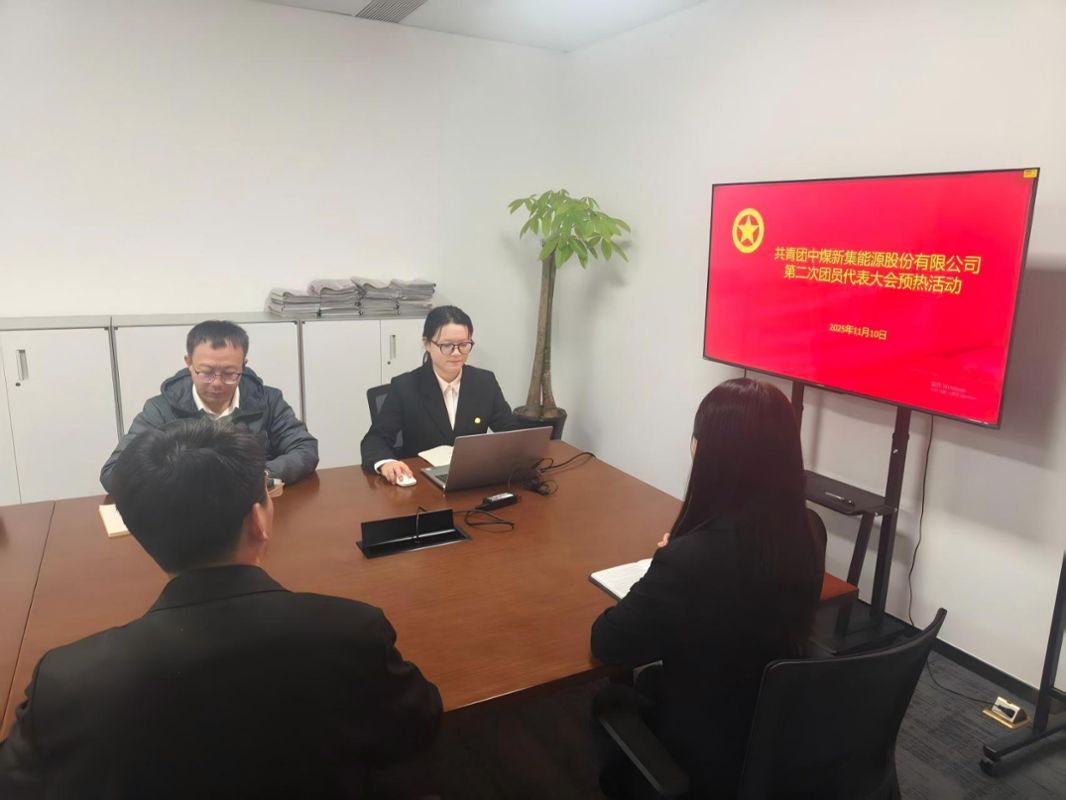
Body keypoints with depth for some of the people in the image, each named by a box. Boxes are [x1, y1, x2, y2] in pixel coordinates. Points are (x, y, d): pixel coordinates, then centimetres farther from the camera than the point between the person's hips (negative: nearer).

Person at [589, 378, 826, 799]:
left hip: (710, 756, -5)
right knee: (645, 682, 28)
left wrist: (668, 563, -9)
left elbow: (607, 642, -20)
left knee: (608, 699, 23)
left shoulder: (691, 558, -36)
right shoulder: (808, 535, -15)